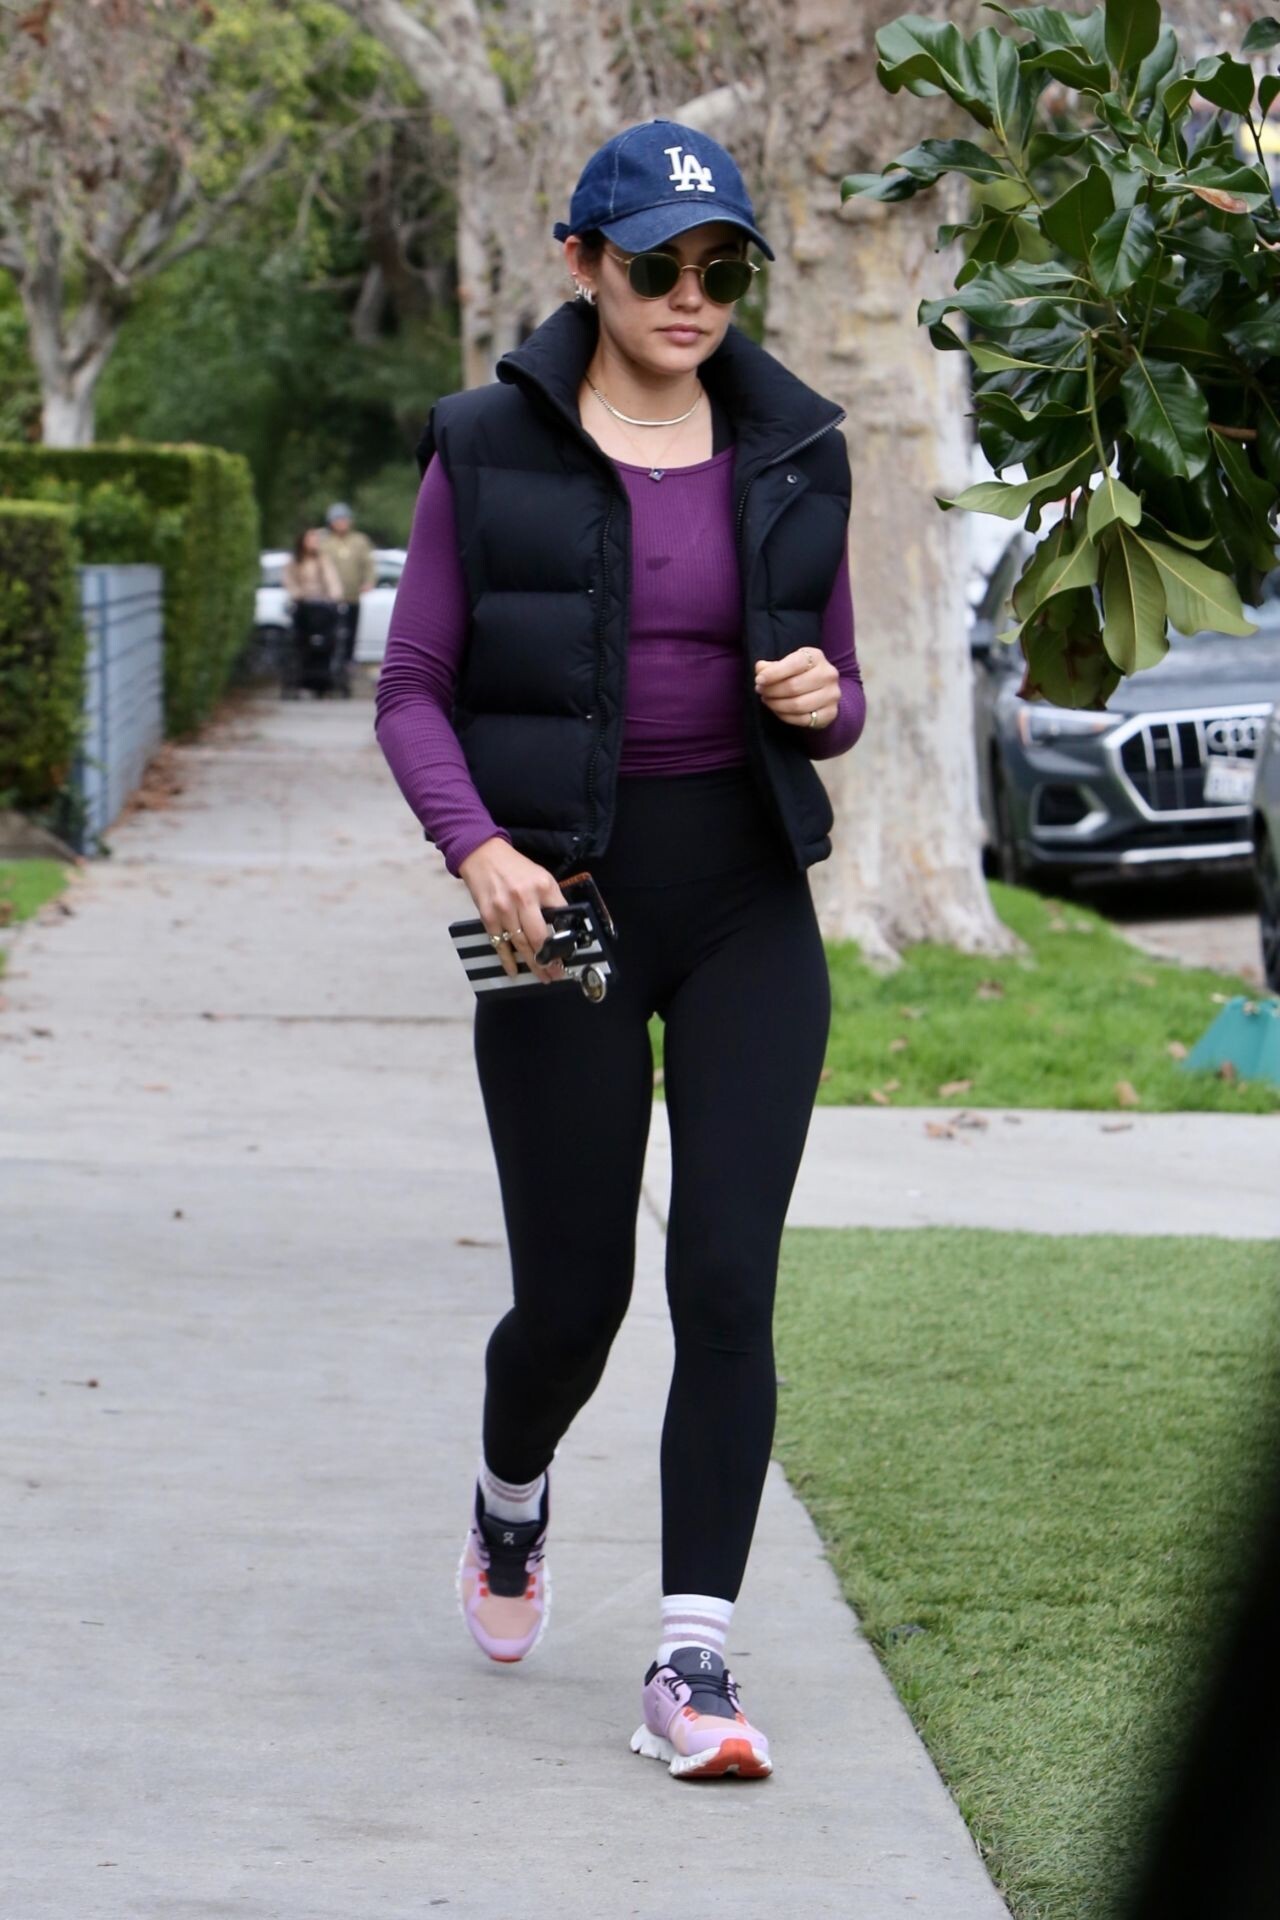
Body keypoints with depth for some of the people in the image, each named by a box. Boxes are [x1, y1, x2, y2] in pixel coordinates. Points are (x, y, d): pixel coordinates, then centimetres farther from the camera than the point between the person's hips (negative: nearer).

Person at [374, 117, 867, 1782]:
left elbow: (837, 699, 12)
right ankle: (513, 1498, 39)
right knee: (573, 1293, 4)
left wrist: (823, 697, -12)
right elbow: (413, 693, -1)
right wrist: (480, 850, -18)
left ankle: (693, 1664, -7)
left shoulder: (792, 454, 6)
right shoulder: (490, 450, -2)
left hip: (749, 908, 2)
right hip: (563, 906, -2)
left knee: (727, 1281, -10)